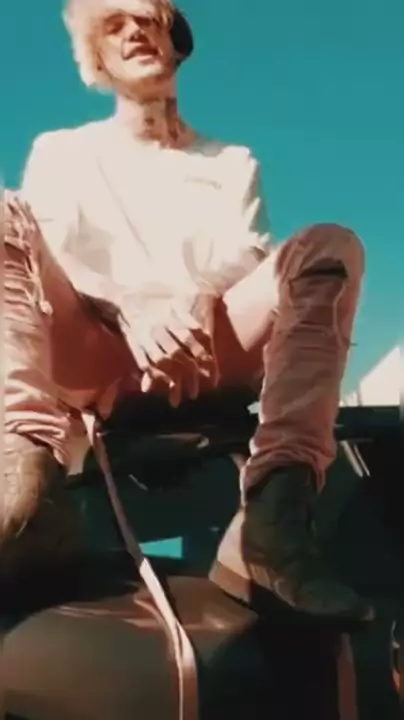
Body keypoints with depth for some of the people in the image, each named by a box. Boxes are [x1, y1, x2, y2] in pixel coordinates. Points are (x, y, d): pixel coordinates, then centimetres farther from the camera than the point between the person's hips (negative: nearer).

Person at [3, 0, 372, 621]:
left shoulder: (233, 163, 25)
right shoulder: (60, 152, 21)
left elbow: (245, 263, 8)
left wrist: (196, 305, -16)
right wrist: (130, 318, -17)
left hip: (205, 352, 1)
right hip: (95, 355, 0)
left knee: (329, 246, -22)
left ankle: (274, 508, -42)